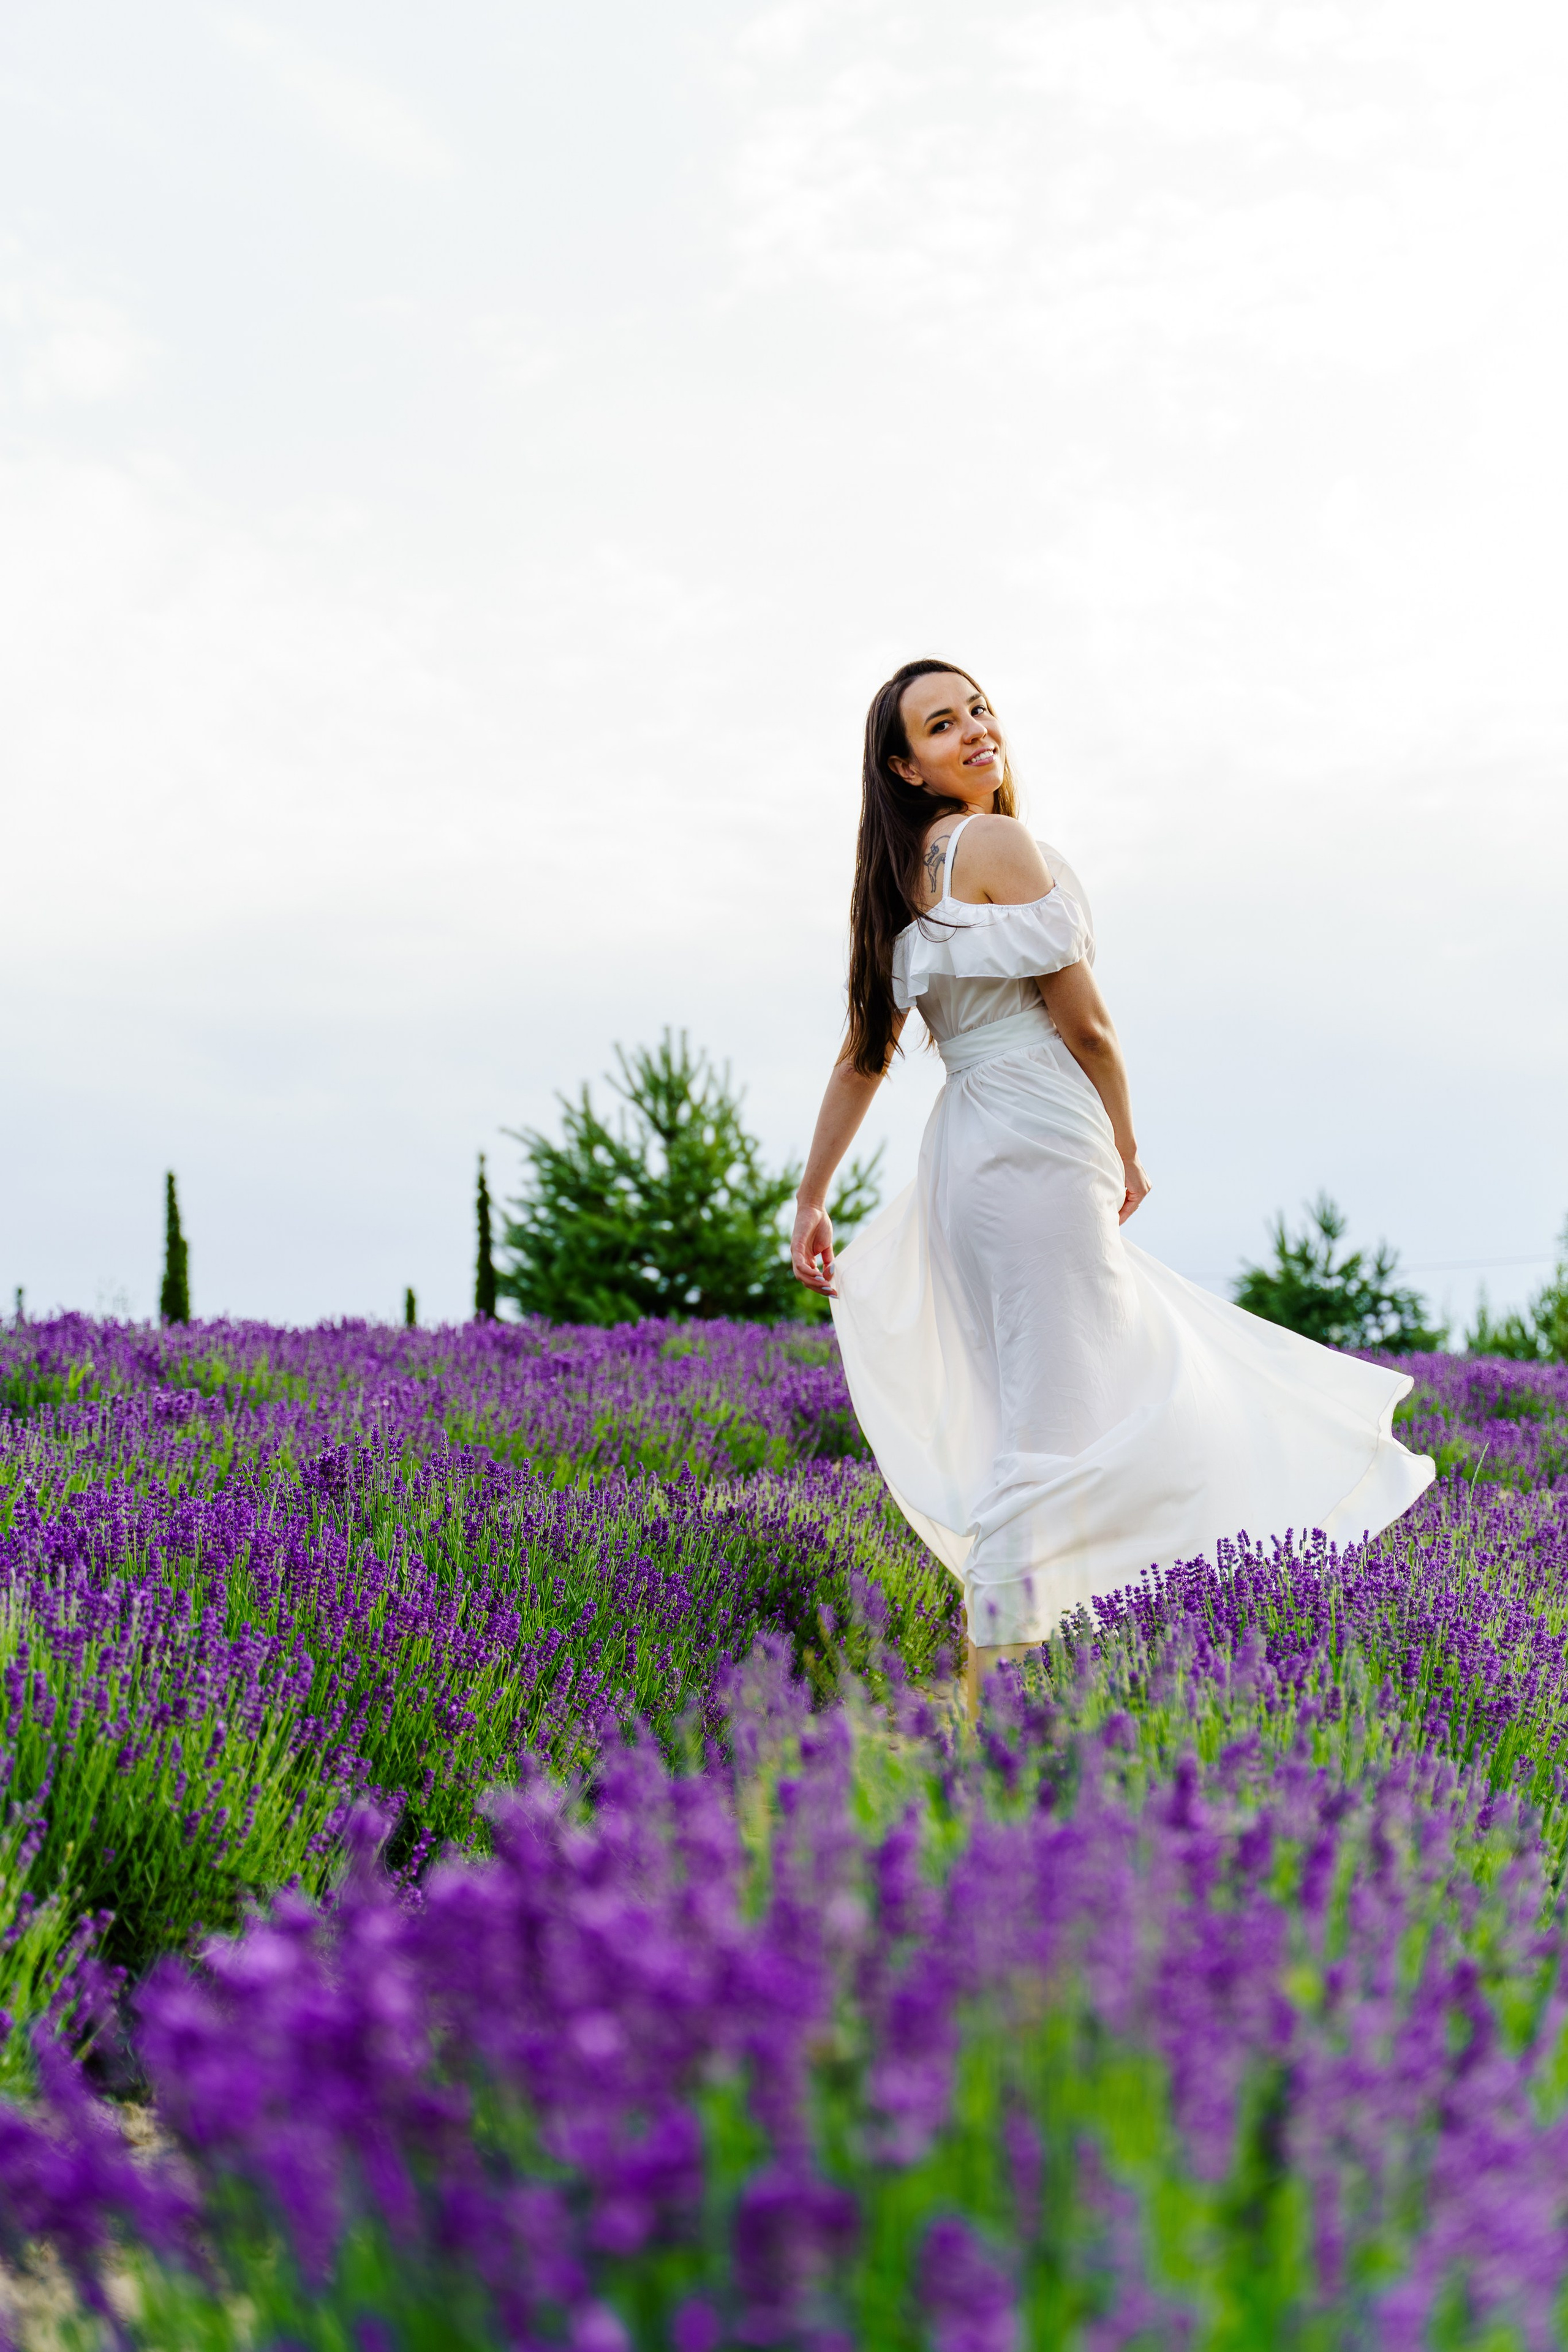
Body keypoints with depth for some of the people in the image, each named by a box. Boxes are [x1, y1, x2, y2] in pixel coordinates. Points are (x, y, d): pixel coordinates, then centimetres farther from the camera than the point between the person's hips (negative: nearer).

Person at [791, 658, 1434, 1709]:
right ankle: (994, 1671, -7)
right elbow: (1082, 1022, -10)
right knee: (1055, 1420, -8)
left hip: (969, 1150, 9)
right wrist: (1128, 1146, 4)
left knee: (1136, 1366, 19)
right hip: (1038, 1146, -9)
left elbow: (862, 1057, 15)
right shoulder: (1000, 842, -9)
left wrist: (813, 1202, 16)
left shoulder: (902, 879, 16)